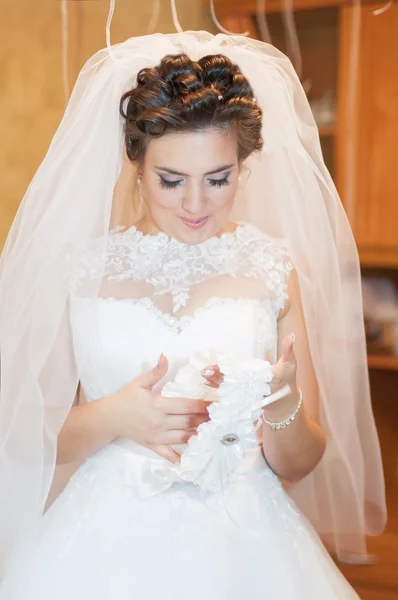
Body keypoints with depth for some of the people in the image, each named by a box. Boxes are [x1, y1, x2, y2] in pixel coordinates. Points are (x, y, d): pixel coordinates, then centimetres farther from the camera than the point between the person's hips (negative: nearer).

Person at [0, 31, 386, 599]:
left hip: (242, 551, 1)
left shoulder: (277, 271, -2)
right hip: (107, 550, 0)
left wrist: (282, 407, -17)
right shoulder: (82, 268, -3)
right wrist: (112, 417, -17)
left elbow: (299, 465, 3)